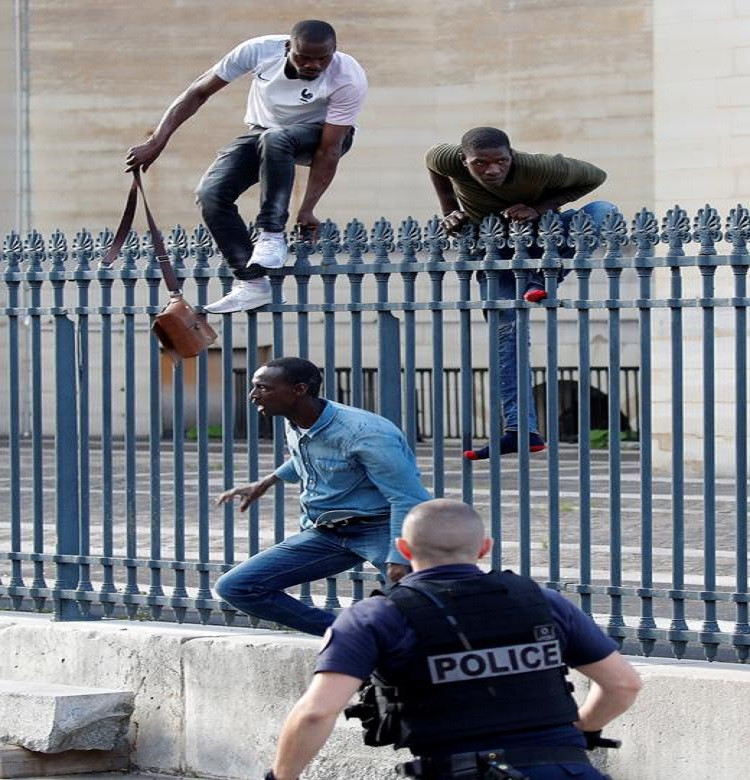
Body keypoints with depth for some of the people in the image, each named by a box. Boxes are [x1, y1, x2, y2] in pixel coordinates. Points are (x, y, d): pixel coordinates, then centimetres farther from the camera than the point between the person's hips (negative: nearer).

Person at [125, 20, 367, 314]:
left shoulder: (349, 79, -31)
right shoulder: (260, 50, -25)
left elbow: (328, 150, -26)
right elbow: (198, 92, -16)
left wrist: (307, 210, -28)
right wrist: (156, 143, -18)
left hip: (319, 136, -3)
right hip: (264, 132, 3)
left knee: (275, 139, -39)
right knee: (211, 192, -21)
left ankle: (272, 235, -31)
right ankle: (250, 283, -18)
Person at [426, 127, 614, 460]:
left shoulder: (540, 168, -34)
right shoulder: (449, 161, -28)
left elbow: (594, 176, -18)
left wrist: (539, 208, -28)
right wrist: (449, 211, -8)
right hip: (495, 249, 1)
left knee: (602, 212, -27)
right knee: (507, 328, -14)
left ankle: (543, 279, -30)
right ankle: (521, 430, -16)